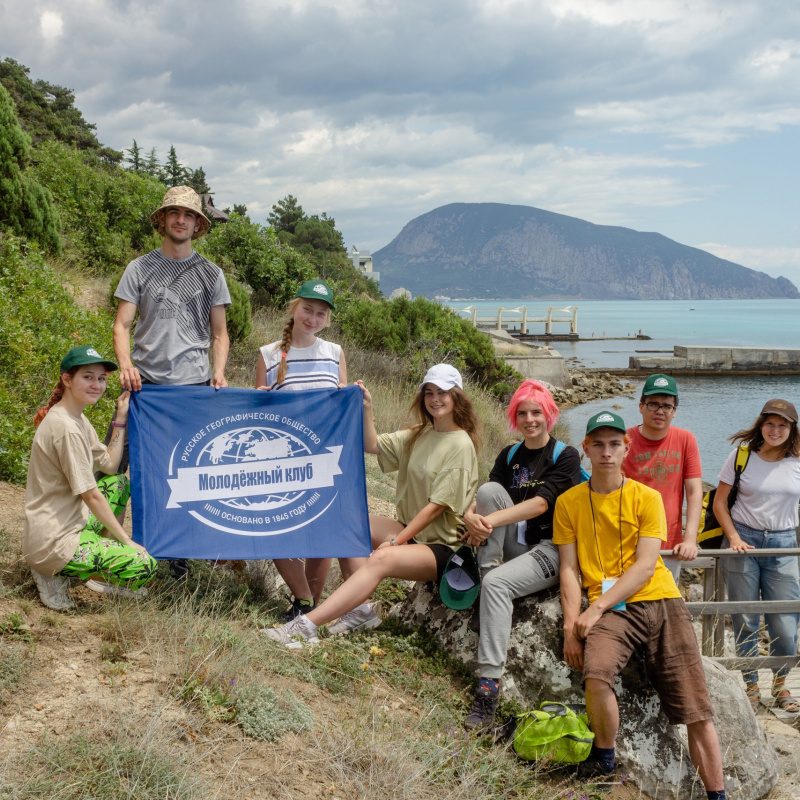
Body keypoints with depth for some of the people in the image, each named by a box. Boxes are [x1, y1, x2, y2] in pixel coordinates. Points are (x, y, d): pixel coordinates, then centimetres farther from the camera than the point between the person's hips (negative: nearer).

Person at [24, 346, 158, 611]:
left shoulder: (77, 419, 11)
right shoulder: (66, 428, -20)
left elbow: (110, 465, 17)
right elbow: (91, 496, -18)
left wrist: (121, 419, 13)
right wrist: (128, 541, -11)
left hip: (68, 525, 10)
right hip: (53, 543, -10)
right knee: (145, 567, -17)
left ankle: (100, 576, 18)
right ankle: (55, 573, -3)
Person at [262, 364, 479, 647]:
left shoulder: (460, 445, -14)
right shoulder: (419, 435, 11)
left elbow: (437, 506, -18)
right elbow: (372, 445, 12)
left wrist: (395, 542, -18)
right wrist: (367, 408, -1)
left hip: (442, 546, -9)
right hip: (410, 530, 9)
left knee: (382, 558, -34)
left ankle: (306, 626, -41)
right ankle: (359, 608, -10)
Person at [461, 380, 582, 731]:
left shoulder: (565, 456, -3)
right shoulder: (509, 455, 13)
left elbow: (540, 504, -16)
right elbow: (484, 499, 3)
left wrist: (493, 520, -26)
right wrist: (471, 517, -21)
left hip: (550, 549, -5)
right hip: (513, 545, 5)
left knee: (496, 583, -33)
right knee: (489, 489, -18)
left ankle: (489, 685, -34)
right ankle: (487, 566, -18)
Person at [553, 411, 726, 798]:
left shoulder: (647, 498, 5)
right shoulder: (569, 502, 8)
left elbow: (646, 566, -4)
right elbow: (569, 570, 3)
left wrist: (597, 608, -15)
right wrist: (571, 626, -10)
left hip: (660, 601, 1)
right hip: (609, 609, -1)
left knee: (697, 712, -6)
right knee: (596, 672, -30)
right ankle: (604, 759, -5)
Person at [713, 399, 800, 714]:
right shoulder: (741, 456, 1)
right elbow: (720, 502, 3)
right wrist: (734, 537, -7)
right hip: (744, 541, -1)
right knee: (745, 621, 3)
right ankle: (750, 686, 19)